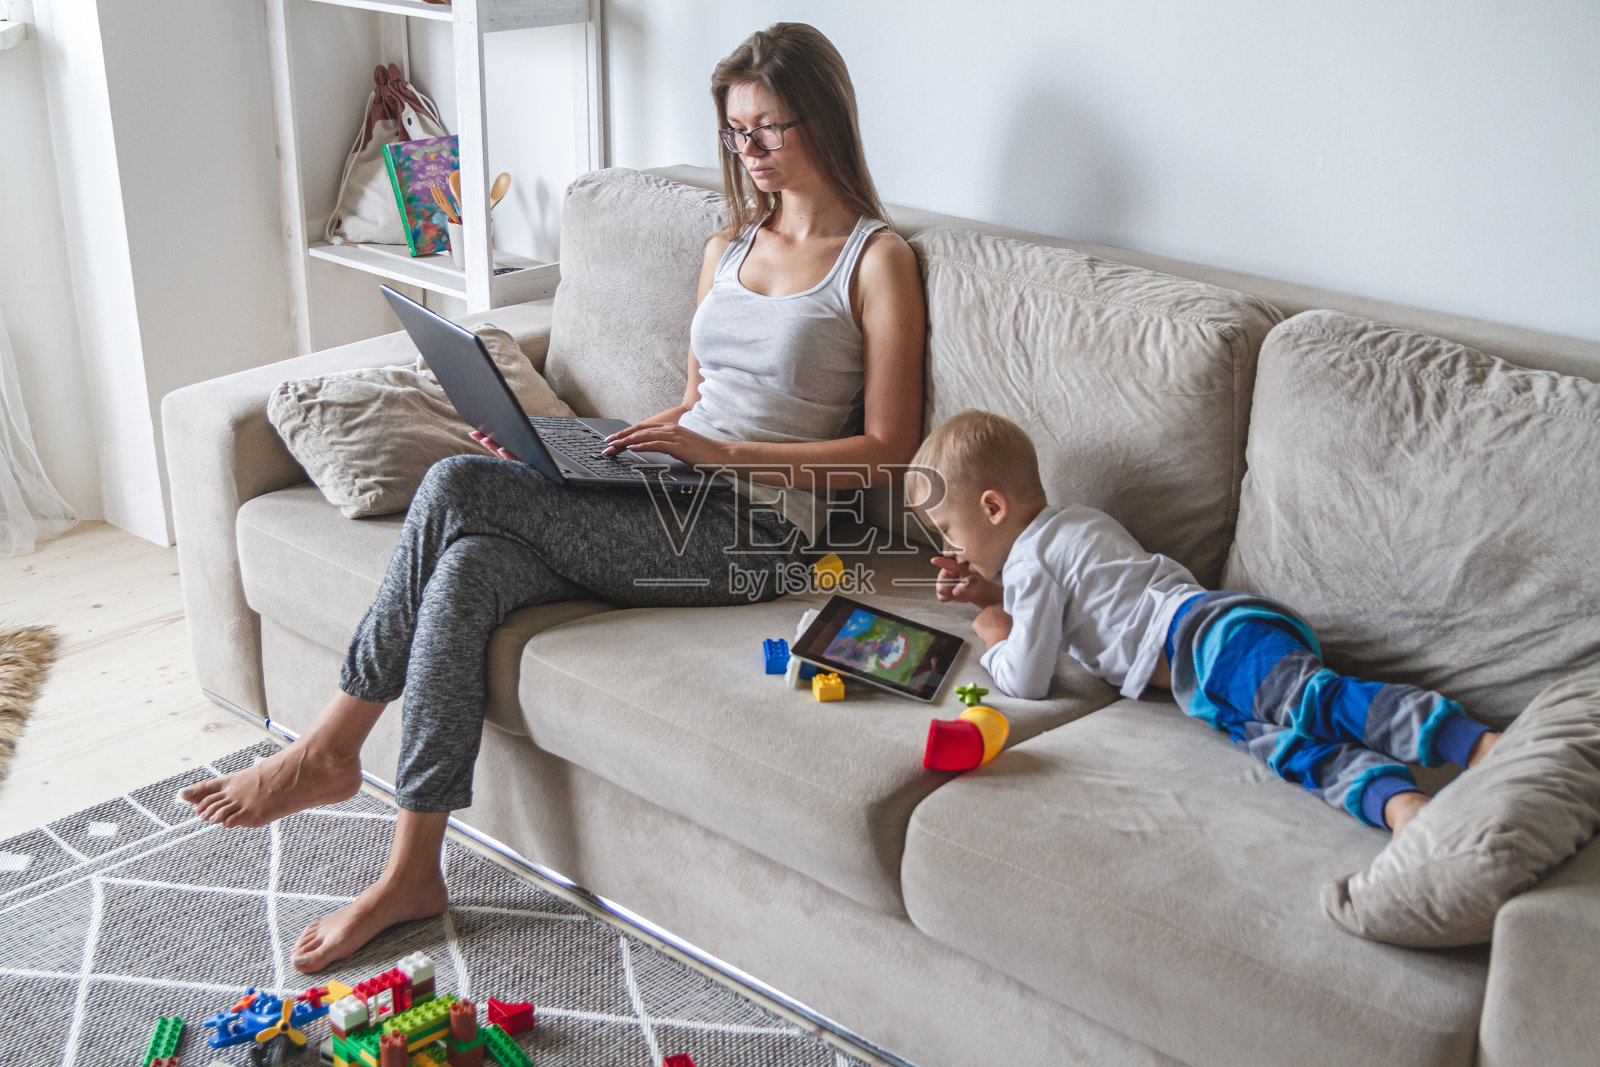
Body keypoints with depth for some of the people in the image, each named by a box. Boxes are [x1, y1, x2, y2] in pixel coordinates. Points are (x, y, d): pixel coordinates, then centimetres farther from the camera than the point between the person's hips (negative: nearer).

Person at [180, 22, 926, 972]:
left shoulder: (878, 260, 0)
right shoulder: (727, 249, 21)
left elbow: (887, 447, -5)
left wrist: (718, 452, -15)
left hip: (753, 530, -6)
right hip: (659, 511, 7)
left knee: (458, 487, -23)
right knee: (465, 570, -25)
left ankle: (330, 749, -8)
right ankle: (412, 874, -16)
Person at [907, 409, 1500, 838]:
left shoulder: (1028, 564, 4)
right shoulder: (1073, 521, 33)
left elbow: (1027, 682, 2)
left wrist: (996, 639, 23)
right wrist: (994, 594, 39)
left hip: (1212, 643, -9)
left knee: (1312, 699, -29)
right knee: (1281, 741, -16)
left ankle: (1476, 744, -47)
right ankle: (1396, 800, -43)